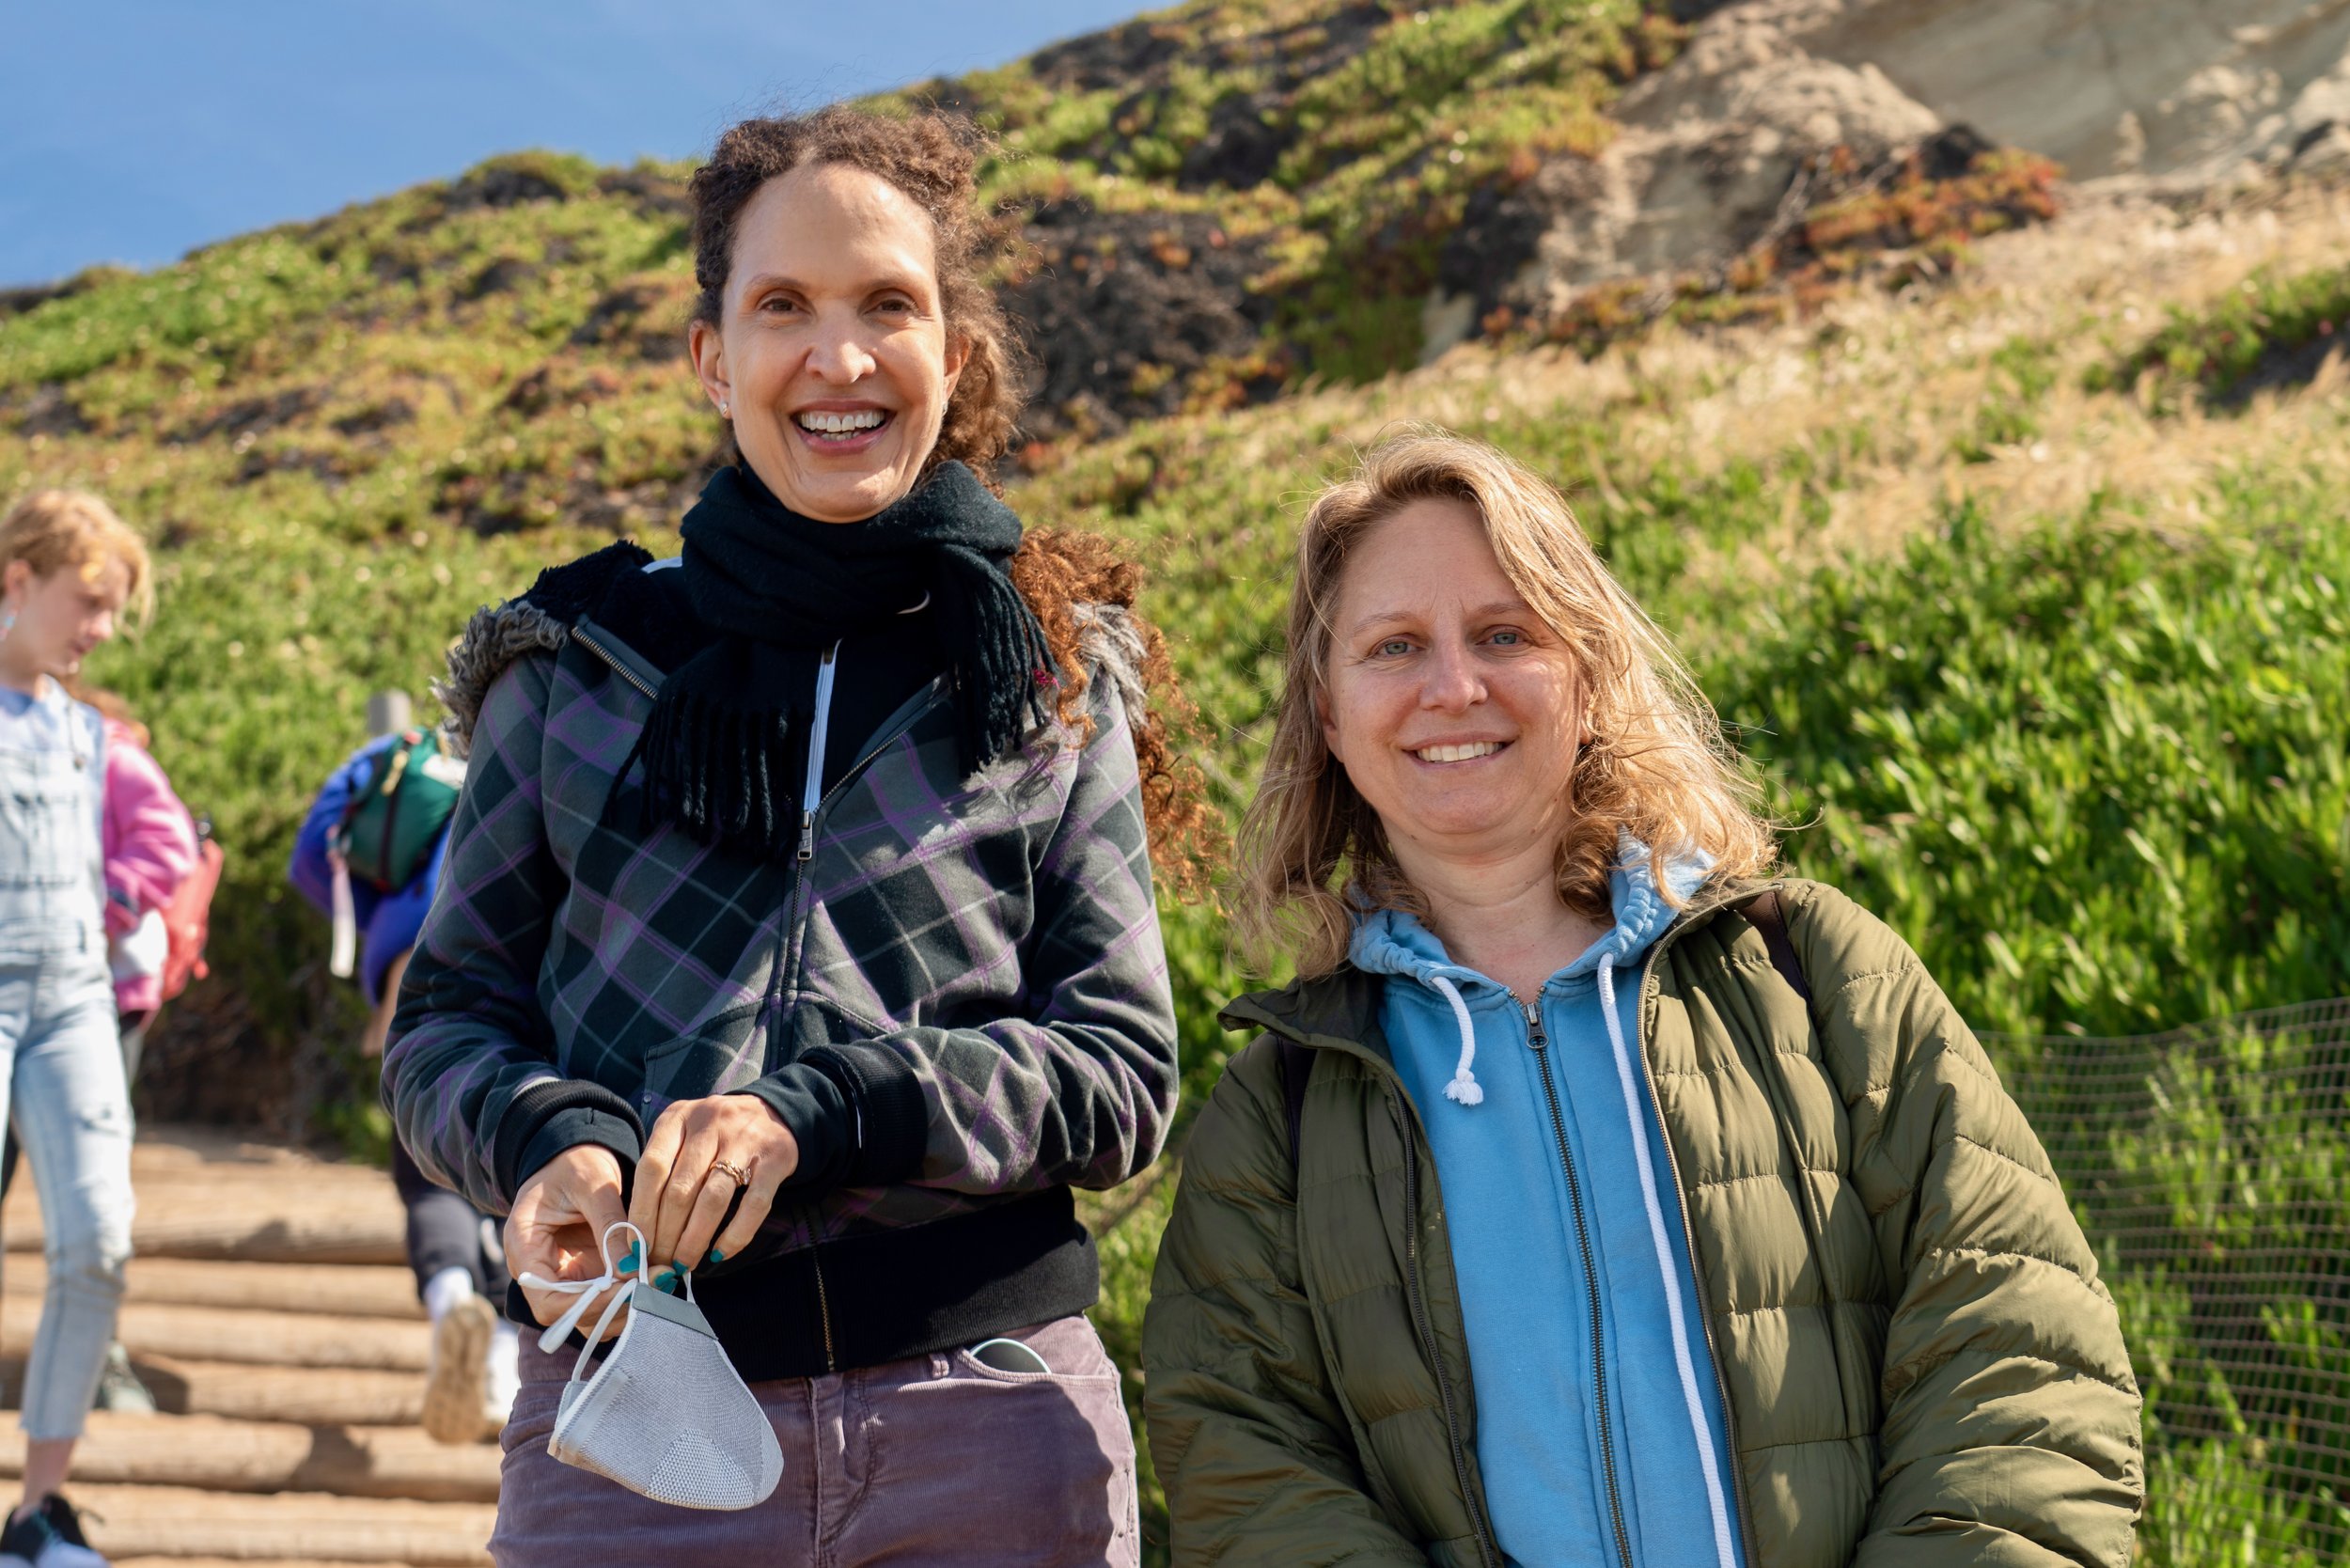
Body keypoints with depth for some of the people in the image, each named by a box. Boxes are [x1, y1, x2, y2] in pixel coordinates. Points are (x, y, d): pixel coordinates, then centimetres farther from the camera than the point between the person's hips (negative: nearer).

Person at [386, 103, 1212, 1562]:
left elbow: (1123, 1074, 1)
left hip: (993, 1426, 0)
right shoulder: (578, 664, 7)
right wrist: (551, 1141, -13)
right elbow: (448, 1015, 9)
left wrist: (819, 1111, -15)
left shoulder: (1057, 685, 6)